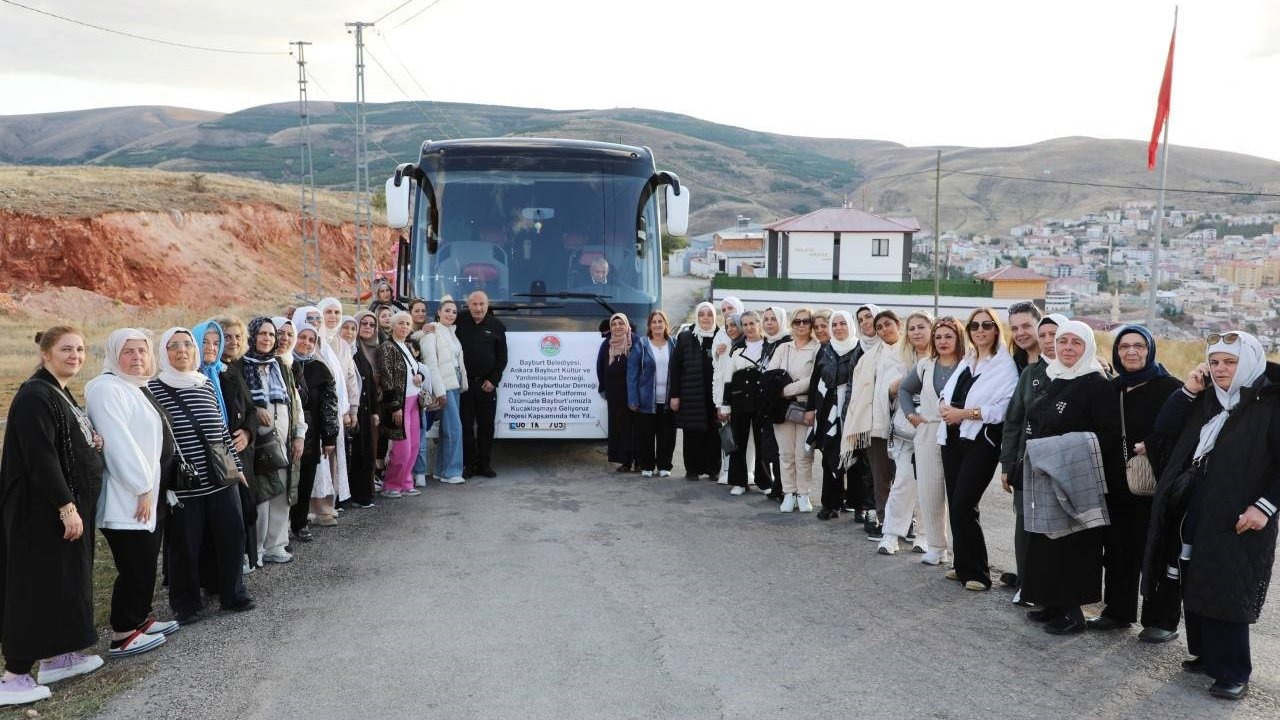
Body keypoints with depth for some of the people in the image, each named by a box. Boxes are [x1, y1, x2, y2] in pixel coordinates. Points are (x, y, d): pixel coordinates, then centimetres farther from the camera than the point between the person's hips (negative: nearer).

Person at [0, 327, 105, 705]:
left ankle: (58, 656, 26)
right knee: (37, 585, -5)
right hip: (42, 510, -10)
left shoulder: (62, 395, 14)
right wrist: (67, 507, -25)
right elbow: (40, 457, -23)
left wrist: (93, 444, 3)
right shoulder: (35, 396, -16)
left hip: (69, 505, 10)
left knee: (66, 579, 15)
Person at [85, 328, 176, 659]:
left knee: (146, 563, 17)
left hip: (150, 493, 10)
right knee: (135, 567, -4)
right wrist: (142, 488, -20)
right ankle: (123, 636, 6)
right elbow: (118, 444, -23)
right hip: (128, 497, -10)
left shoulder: (137, 388, 15)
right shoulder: (106, 388, -15)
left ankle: (141, 618, 29)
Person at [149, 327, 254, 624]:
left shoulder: (207, 384, 10)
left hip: (220, 479, 5)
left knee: (231, 535, 9)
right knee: (185, 545, 5)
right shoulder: (154, 388, -5)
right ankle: (186, 604, 22)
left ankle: (232, 593, 26)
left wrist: (236, 465, 17)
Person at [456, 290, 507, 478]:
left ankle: (484, 464, 14)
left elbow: (502, 357, 5)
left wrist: (493, 380, -2)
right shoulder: (460, 323, 3)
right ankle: (468, 464, 9)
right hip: (464, 383, -1)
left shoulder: (496, 326, 4)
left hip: (486, 384, 1)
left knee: (486, 425, 5)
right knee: (466, 425, 2)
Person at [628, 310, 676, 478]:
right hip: (647, 400, -2)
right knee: (645, 435, 3)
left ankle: (664, 466, 18)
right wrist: (633, 400, -9)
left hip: (667, 401, 2)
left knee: (667, 435, 5)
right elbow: (632, 373, -2)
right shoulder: (641, 345, 0)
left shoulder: (672, 345, 7)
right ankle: (646, 466, 16)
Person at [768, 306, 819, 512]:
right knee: (786, 453, 5)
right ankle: (788, 494, 12)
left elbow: (813, 380, -11)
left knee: (803, 454, -1)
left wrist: (787, 389, -12)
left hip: (805, 407, -3)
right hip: (782, 406, 3)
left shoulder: (817, 349, -1)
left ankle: (803, 495, 10)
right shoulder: (783, 348, 14)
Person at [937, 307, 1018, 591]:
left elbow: (1004, 408, -17)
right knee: (955, 504, 9)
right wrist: (945, 406, -5)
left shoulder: (1005, 365, -7)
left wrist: (965, 413, -17)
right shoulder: (967, 361, 17)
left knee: (964, 506, -10)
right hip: (953, 439, 7)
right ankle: (962, 564, 23)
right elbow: (947, 392, 17)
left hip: (981, 442, -7)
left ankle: (976, 571, 4)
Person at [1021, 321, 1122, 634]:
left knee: (1072, 545, -1)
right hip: (1043, 477, 7)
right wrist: (1032, 457, 10)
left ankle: (1072, 611, 9)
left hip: (1077, 481, -7)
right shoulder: (1051, 379, 12)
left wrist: (1064, 452, -20)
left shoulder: (1097, 385, -10)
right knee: (1046, 543, 12)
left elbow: (1109, 436, -16)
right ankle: (1052, 603, 23)